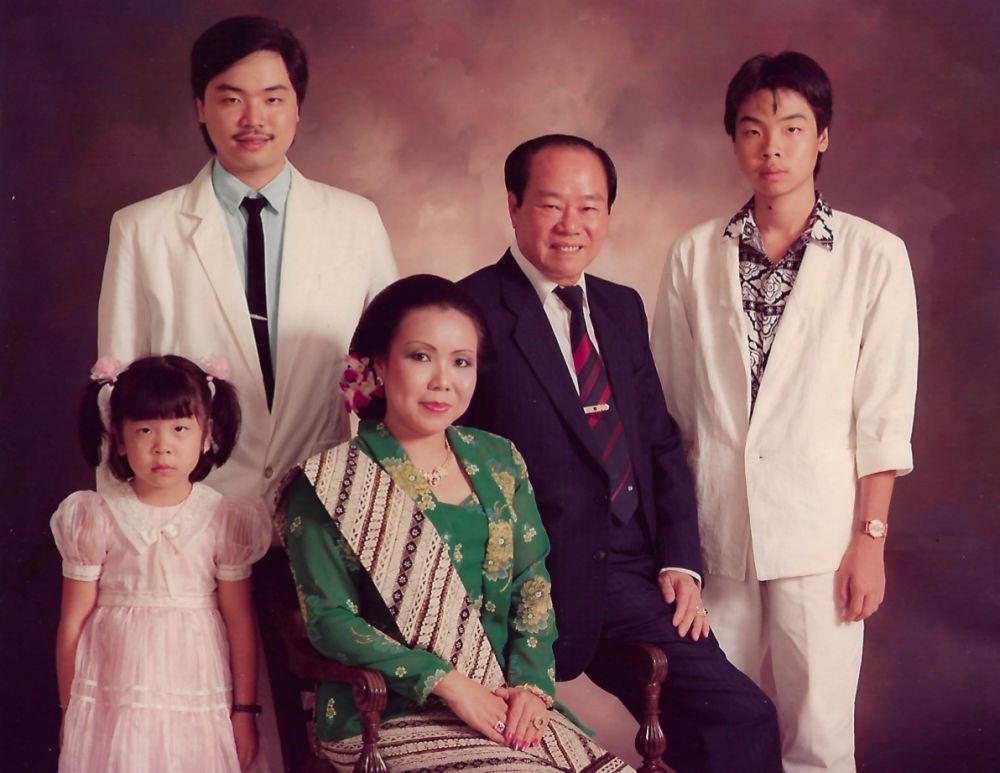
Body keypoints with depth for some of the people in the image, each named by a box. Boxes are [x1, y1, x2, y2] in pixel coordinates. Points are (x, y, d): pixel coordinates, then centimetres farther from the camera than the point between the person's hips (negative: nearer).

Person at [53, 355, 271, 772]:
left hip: (198, 703, 0)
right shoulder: (96, 518, -5)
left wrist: (245, 712, 2)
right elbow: (73, 623, 0)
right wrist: (69, 712, 4)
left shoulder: (223, 519, -4)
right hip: (112, 702, 0)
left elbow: (240, 621, 0)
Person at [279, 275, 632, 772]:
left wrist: (531, 683, -7)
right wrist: (445, 682, -16)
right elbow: (329, 618, -8)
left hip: (502, 707, 5)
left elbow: (533, 583, 11)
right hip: (385, 721, -5)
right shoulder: (331, 482, -4)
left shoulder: (498, 461, 11)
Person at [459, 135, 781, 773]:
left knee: (742, 719, -9)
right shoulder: (473, 313, -7)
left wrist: (680, 561, 4)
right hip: (543, 586, -6)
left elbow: (662, 444, 17)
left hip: (635, 574, 6)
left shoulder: (623, 308, 15)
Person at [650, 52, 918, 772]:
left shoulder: (875, 255, -2)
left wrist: (870, 537, -3)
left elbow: (885, 413, -1)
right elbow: (670, 401, 10)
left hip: (817, 532, -2)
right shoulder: (695, 255, 5)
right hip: (714, 529, 2)